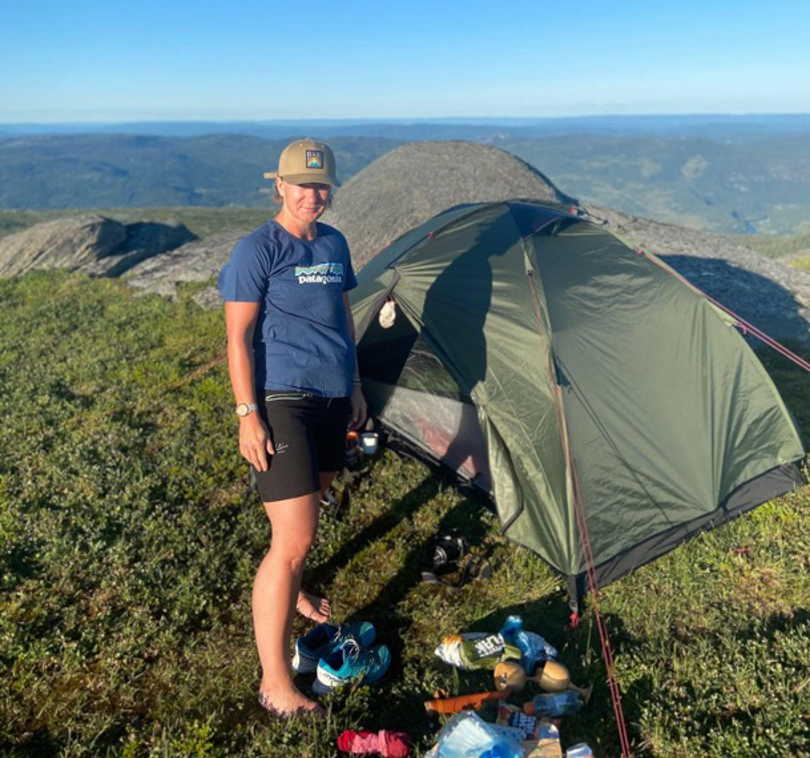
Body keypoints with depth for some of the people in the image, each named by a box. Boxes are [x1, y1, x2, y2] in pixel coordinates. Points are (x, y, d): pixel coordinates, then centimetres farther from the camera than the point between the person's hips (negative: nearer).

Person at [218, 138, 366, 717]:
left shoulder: (334, 244, 11)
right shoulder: (258, 250, -11)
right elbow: (238, 338, -12)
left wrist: (355, 386, 18)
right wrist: (247, 414, -17)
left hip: (332, 398, 8)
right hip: (283, 402, -7)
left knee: (311, 501, 22)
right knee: (293, 540, -10)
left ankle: (289, 592, 50)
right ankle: (276, 685, 3)